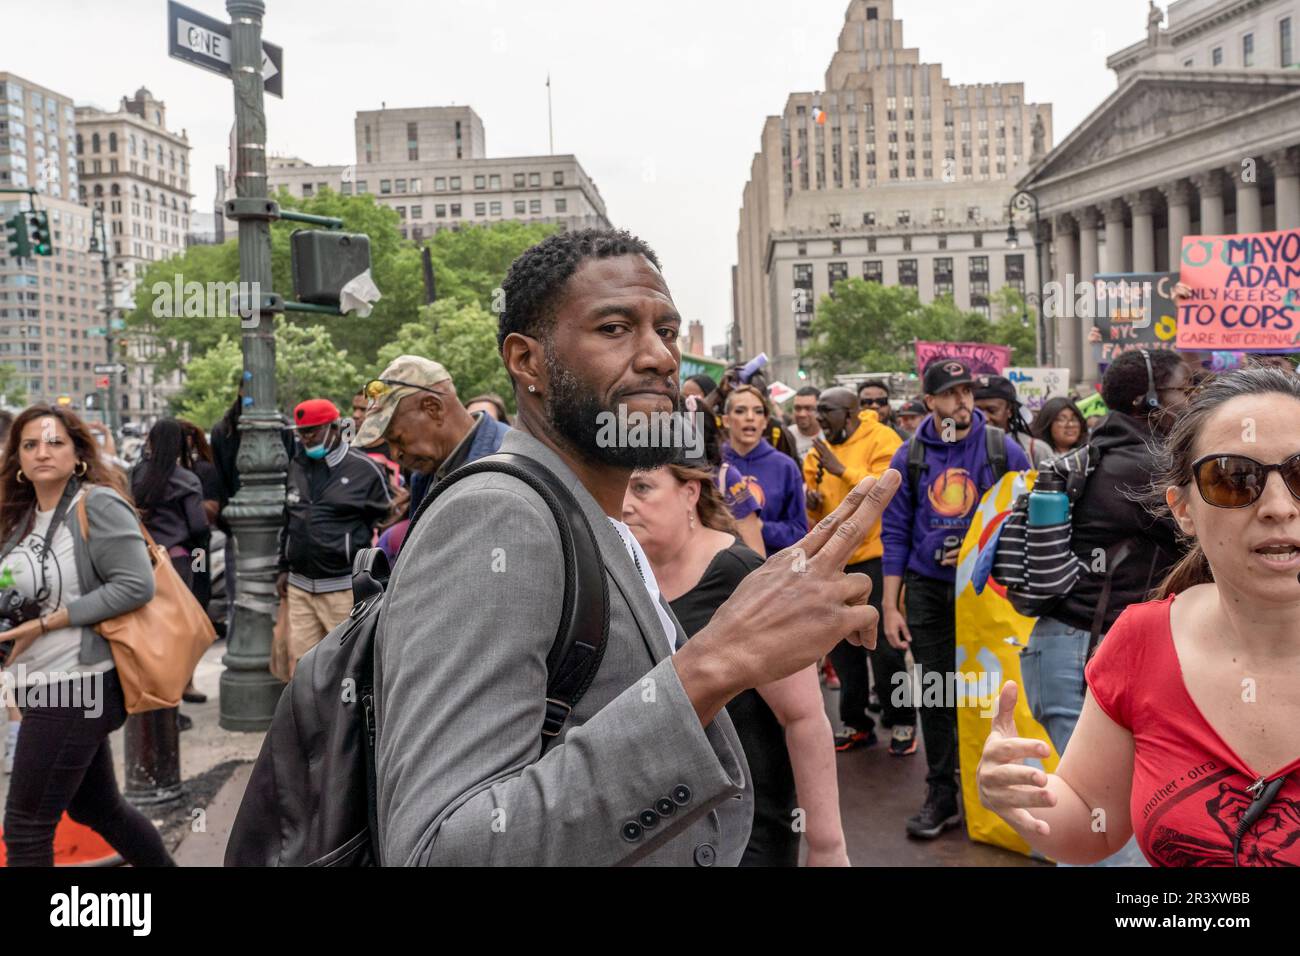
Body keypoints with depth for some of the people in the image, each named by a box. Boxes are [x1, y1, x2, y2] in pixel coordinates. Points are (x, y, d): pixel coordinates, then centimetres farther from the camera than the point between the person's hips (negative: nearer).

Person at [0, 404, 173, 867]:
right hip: (45, 686, 8)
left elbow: (136, 585, -22)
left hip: (77, 686, -8)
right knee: (97, 807, 20)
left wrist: (44, 624, -20)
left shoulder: (98, 503, -13)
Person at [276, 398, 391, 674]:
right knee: (300, 664, 7)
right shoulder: (297, 467, 14)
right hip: (299, 586, 6)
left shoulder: (365, 470, -5)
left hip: (344, 588, -5)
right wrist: (284, 567, 19)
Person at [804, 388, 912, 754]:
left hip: (874, 555, -6)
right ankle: (855, 722, 25)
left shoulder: (882, 440, -8)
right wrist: (812, 500, -5)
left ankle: (901, 722, 16)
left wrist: (843, 469, -22)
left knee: (883, 642, 0)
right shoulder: (820, 451, 11)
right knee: (841, 643, 11)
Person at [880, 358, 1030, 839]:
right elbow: (895, 533, 3)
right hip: (928, 587, 2)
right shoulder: (910, 455, 1)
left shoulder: (1002, 450, -4)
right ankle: (941, 795, 19)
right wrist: (890, 606, 0)